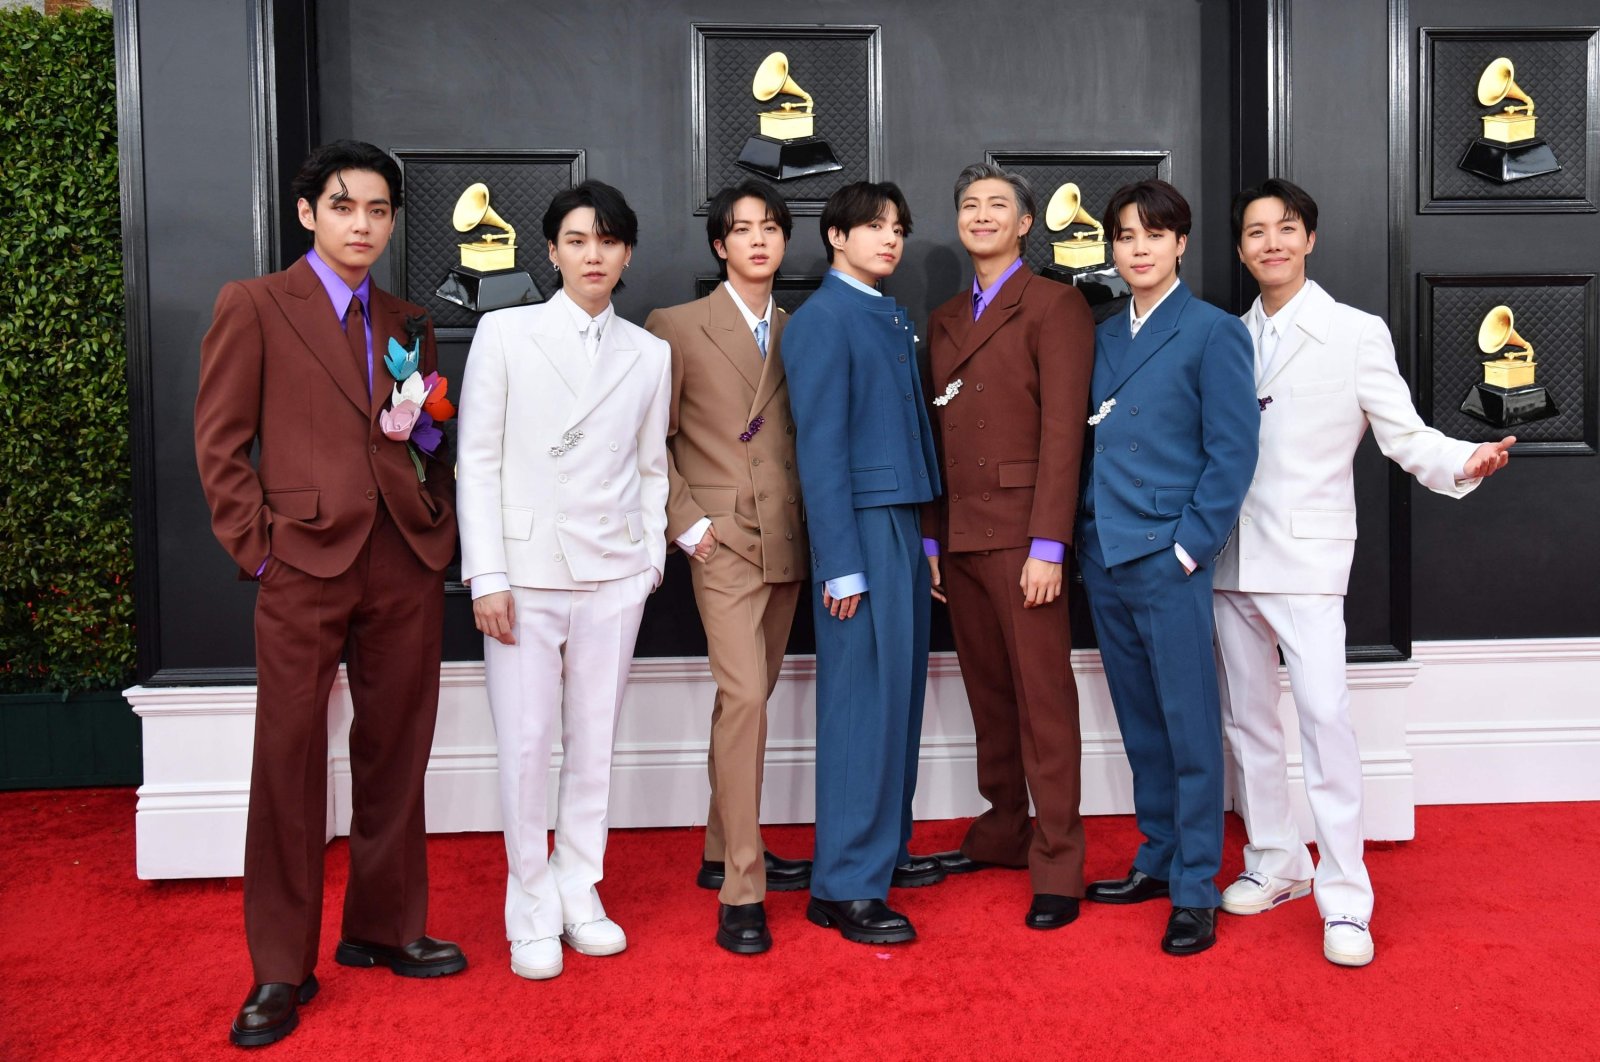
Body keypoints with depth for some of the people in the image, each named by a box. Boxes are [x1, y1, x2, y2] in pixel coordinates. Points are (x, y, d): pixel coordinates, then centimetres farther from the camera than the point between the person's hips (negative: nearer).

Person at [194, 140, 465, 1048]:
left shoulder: (409, 324, 16)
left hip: (408, 563, 4)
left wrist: (432, 444, 1)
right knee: (290, 762, 0)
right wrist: (258, 549, -7)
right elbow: (220, 443, 0)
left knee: (396, 756, 10)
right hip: (305, 565, -4)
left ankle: (384, 929, 25)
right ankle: (282, 970, 12)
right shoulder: (255, 305, 3)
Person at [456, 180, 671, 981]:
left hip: (613, 575, 2)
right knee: (526, 745, 0)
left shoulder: (649, 353, 9)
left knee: (595, 742, 8)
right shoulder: (504, 334, 1)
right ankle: (531, 912, 15)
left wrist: (653, 555, 5)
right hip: (525, 571, -2)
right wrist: (487, 576, -8)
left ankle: (580, 895, 23)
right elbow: (477, 461, -2)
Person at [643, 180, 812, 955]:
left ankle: (724, 853, 26)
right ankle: (741, 891, -8)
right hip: (725, 542, -5)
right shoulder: (679, 328, 0)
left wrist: (816, 522, 4)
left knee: (750, 695, 12)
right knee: (744, 697, -14)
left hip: (788, 542, 5)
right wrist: (688, 523, -9)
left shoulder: (797, 333, 12)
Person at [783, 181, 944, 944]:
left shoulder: (894, 318, 16)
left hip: (905, 523, 8)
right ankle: (845, 886, 1)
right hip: (861, 527, -8)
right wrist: (841, 565, -16)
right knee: (863, 700, -6)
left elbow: (910, 426, 15)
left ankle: (886, 846, 26)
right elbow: (820, 449, -12)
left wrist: (925, 535, 10)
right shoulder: (822, 320, -8)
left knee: (901, 693, 13)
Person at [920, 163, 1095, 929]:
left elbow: (1063, 428, -10)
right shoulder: (944, 320, 19)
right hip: (959, 536, 6)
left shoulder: (1054, 305, -2)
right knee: (988, 693, 12)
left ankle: (1057, 866, 4)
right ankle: (1002, 832, 24)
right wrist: (931, 537, 10)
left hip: (1021, 534, -6)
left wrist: (1047, 545, -16)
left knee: (1043, 699, -3)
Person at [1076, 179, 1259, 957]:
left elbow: (1233, 451, -8)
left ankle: (1195, 891, 10)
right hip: (1104, 556, 6)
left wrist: (1189, 545, -13)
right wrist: (1085, 536, 8)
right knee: (1140, 722, 15)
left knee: (1189, 726, 0)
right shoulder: (1104, 337, 14)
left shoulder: (1213, 332, -4)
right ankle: (1157, 859, 27)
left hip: (1167, 558, -6)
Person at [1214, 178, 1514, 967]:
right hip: (1230, 559, 5)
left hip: (1305, 559, -5)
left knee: (1325, 716, -14)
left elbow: (1404, 434, -4)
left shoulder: (1356, 333, -1)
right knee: (1247, 718, 11)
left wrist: (1463, 461, -23)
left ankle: (1344, 898, -4)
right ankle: (1275, 862, 27)